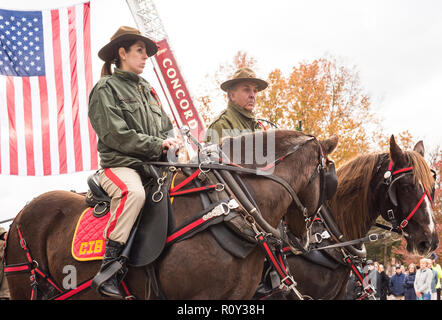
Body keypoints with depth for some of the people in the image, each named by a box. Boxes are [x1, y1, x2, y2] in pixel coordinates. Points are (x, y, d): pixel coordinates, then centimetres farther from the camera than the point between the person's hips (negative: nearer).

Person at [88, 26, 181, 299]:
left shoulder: (147, 89, 22)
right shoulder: (106, 88, -1)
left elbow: (166, 126, 24)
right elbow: (115, 134, -12)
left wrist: (172, 142, 0)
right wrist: (157, 145, -14)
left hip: (154, 164, 8)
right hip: (120, 165, -7)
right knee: (134, 193, -39)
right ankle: (109, 270, -33)